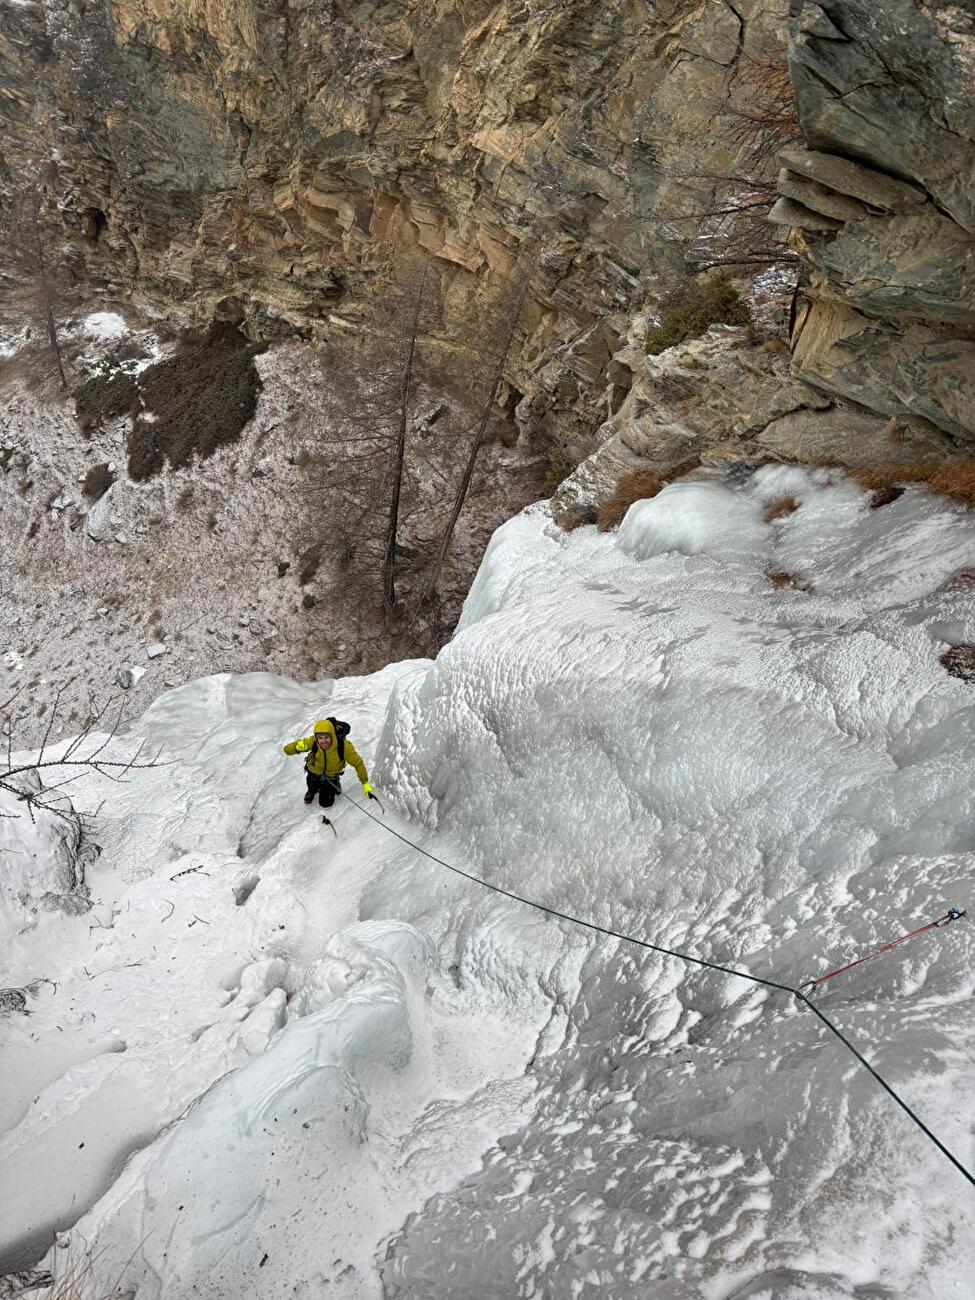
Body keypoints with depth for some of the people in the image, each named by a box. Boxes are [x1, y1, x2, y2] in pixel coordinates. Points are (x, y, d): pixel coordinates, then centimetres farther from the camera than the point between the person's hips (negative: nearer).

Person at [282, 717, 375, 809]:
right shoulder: (312, 742, -33)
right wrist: (298, 747, -52)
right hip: (314, 772, 2)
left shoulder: (343, 745, -35)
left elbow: (358, 763, -22)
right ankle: (312, 790, 17)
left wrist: (365, 783, -20)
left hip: (331, 776, -2)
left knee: (326, 803, 1)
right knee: (312, 786, -19)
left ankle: (335, 786, 31)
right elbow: (287, 749, -29)